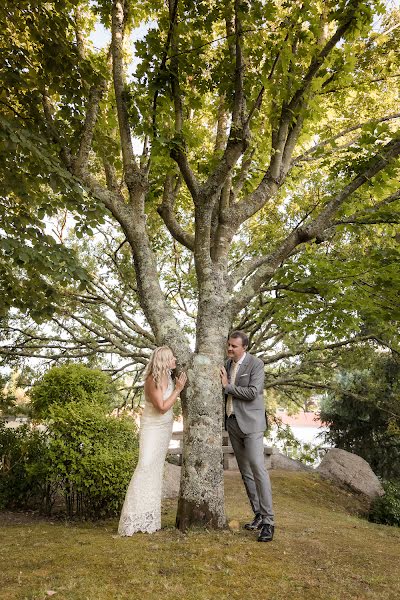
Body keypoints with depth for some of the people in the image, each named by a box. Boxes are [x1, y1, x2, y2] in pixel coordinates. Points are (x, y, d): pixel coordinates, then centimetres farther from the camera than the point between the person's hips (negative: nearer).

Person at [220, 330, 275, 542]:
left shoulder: (256, 364, -10)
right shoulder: (227, 364, 9)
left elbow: (252, 393, -20)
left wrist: (228, 386, -13)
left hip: (250, 422, -6)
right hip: (232, 422, 7)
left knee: (257, 468, -13)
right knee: (245, 471, 10)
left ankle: (268, 521, -4)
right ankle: (258, 515, 20)